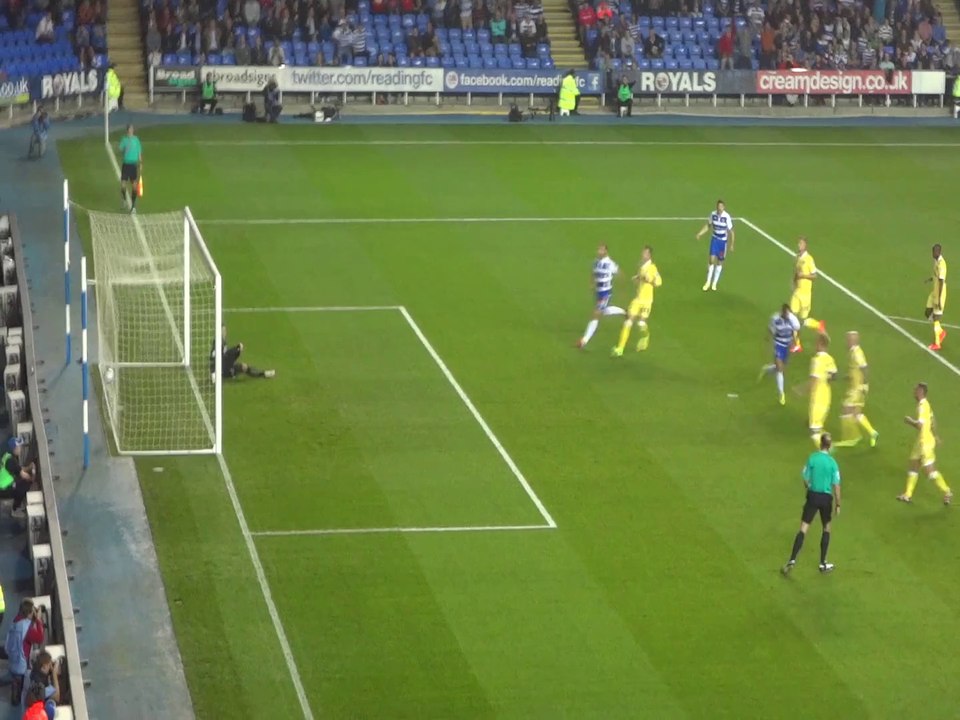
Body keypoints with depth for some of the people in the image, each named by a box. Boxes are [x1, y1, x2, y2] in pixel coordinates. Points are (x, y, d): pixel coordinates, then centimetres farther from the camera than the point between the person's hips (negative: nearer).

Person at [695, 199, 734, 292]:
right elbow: (708, 225, 5)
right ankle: (708, 282, 9)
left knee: (719, 262, 9)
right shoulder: (713, 214, -11)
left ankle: (714, 283, 24)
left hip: (723, 241, -2)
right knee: (712, 260, -6)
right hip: (714, 239, 2)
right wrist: (700, 234, -7)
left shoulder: (727, 217, -20)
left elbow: (731, 231, -11)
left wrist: (731, 245, -8)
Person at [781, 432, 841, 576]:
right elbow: (836, 485, -7)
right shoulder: (832, 463, -8)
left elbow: (805, 480, -2)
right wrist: (838, 505, 2)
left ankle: (792, 560, -12)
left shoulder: (812, 458, -7)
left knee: (803, 528, 1)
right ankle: (823, 564, 21)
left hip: (812, 496, 0)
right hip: (826, 498, 0)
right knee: (826, 528, 19)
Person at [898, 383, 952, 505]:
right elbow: (932, 421, 21)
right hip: (920, 442, 10)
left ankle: (947, 492, 7)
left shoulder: (923, 406, -22)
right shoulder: (925, 404, 9)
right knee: (913, 466, 13)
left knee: (930, 470, -3)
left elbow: (919, 425, -32)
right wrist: (935, 436, 30)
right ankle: (908, 495, 19)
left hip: (925, 443, -10)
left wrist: (909, 420, -14)